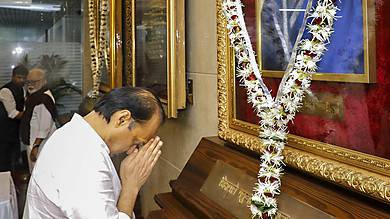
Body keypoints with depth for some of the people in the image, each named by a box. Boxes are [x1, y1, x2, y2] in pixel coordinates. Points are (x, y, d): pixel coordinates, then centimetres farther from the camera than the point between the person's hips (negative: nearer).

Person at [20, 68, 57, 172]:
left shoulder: (44, 98, -20)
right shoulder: (34, 96, 12)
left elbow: (45, 126, -26)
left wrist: (36, 146, -27)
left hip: (39, 144, -10)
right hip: (32, 142, 10)